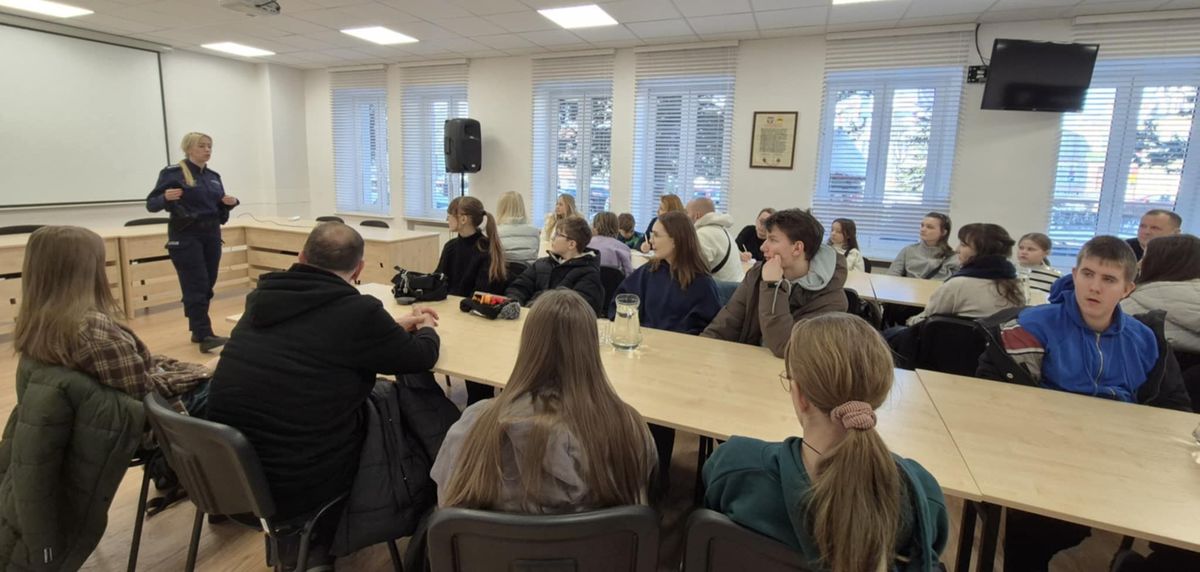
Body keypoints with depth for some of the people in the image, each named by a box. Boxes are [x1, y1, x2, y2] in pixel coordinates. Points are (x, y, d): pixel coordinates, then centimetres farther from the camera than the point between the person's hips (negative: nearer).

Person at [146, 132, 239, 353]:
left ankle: (196, 330, 17)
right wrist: (165, 198, -28)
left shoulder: (214, 176, 12)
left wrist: (230, 203, -5)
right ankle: (205, 336, -14)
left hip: (212, 235, 6)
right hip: (185, 236, -6)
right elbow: (151, 204, -7)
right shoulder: (172, 173, -5)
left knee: (207, 285, 7)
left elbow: (220, 209, 17)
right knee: (196, 286, -11)